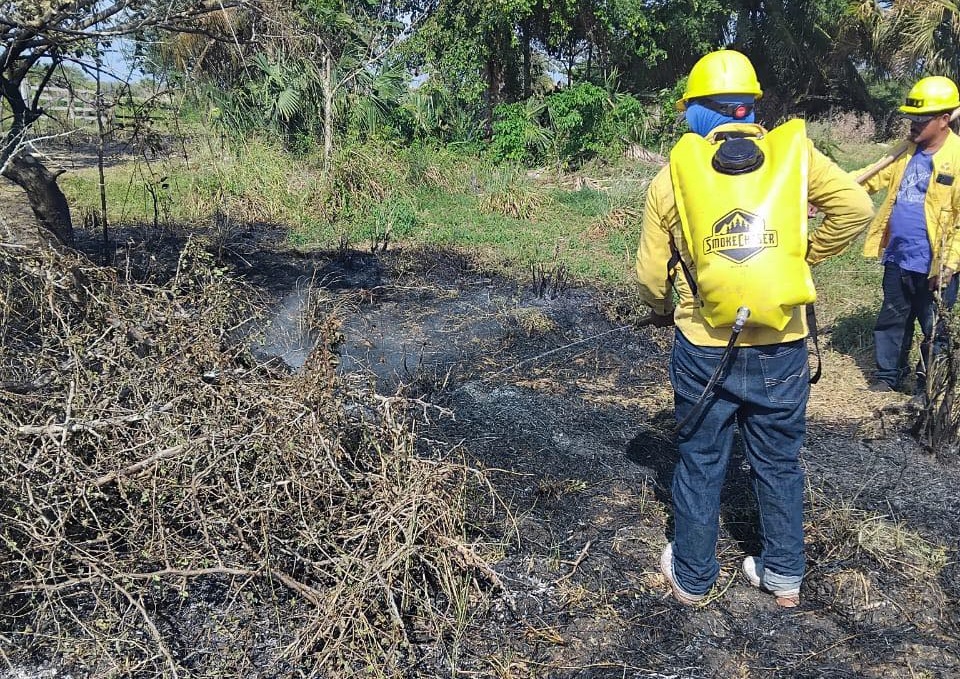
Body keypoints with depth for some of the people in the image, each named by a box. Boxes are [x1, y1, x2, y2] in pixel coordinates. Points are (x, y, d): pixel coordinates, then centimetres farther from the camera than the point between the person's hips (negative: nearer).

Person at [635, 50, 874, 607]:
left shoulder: (674, 174, -2)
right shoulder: (794, 153, 0)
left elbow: (651, 272, 1)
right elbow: (857, 208, -11)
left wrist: (662, 311, 21)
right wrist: (806, 257, 5)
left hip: (704, 348, -1)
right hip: (782, 349, 1)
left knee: (701, 463, 15)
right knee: (779, 464, 18)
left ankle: (692, 576, 30)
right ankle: (785, 576, 34)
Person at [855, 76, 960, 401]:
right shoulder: (905, 151, 6)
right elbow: (870, 178, 6)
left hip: (933, 265, -6)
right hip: (897, 259, 6)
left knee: (934, 329, 9)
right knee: (891, 321, 17)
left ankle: (927, 389, 24)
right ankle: (887, 377, 33)